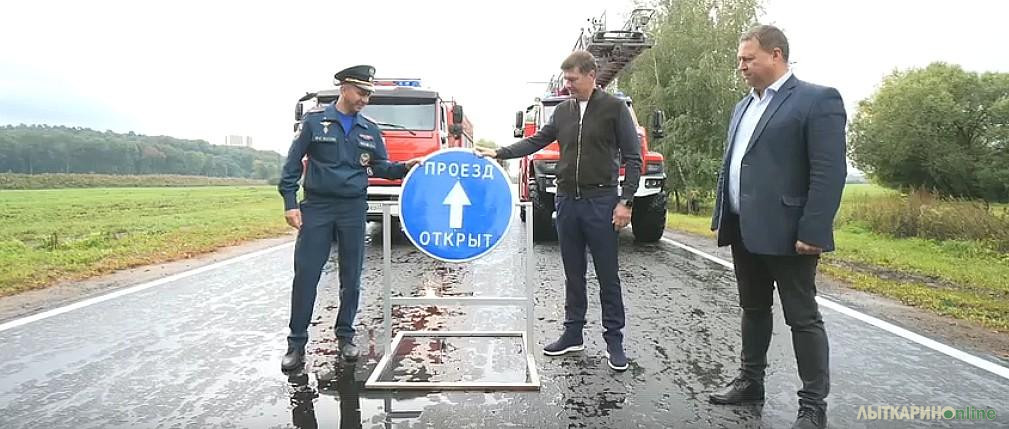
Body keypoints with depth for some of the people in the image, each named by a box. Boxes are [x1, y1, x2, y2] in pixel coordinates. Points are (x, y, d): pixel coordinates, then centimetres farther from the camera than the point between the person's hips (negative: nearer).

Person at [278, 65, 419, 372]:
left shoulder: (370, 130, 9)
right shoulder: (315, 120, -1)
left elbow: (381, 167, 10)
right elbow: (293, 162, -1)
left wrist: (405, 167, -9)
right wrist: (290, 203, -8)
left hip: (353, 209, 3)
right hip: (316, 207, -3)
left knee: (351, 277, 8)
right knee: (305, 275, -2)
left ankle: (345, 337, 22)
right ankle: (296, 343, 9)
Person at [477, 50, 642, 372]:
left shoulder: (614, 107, -3)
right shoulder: (563, 111, 11)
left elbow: (633, 157, -4)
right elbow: (537, 141, 15)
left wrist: (625, 202, -10)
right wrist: (498, 153, 3)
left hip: (601, 201, -4)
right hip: (567, 200, 5)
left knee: (607, 275, 2)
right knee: (573, 273, 12)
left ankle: (614, 341, 13)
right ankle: (573, 334, 23)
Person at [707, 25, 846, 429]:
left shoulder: (817, 100, -9)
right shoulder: (744, 106, 15)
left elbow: (829, 172, -16)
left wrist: (812, 232, -20)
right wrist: (722, 217, 14)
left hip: (786, 232, -7)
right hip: (744, 230, 8)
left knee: (803, 318, 3)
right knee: (753, 309, 17)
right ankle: (750, 380, 31)